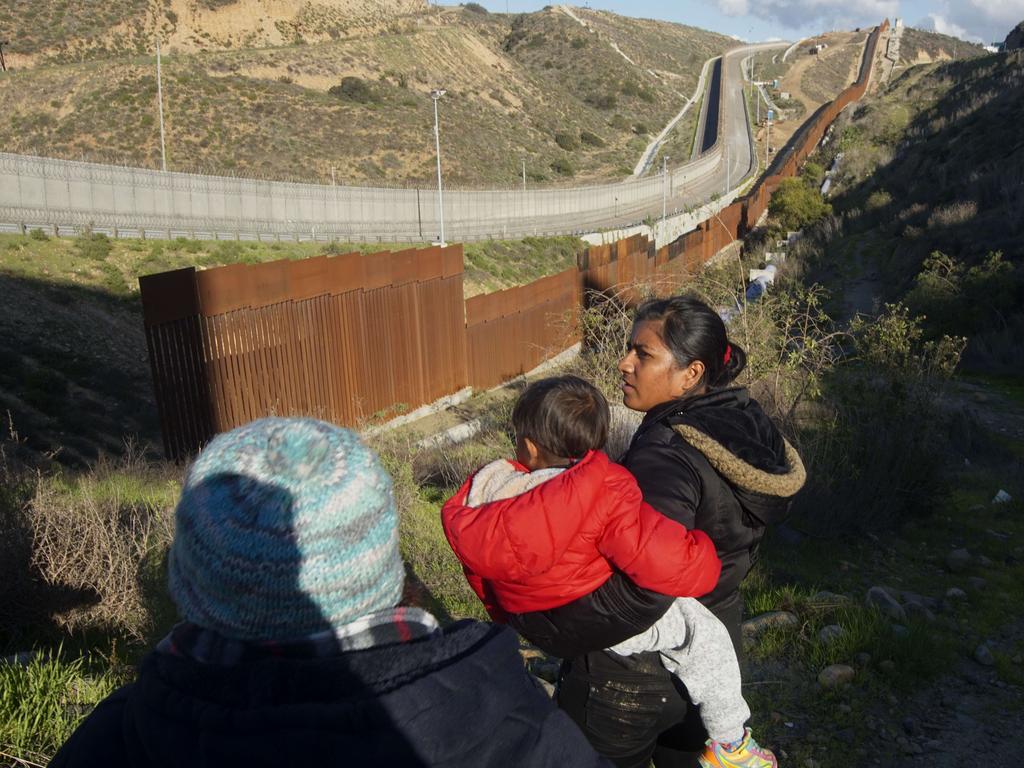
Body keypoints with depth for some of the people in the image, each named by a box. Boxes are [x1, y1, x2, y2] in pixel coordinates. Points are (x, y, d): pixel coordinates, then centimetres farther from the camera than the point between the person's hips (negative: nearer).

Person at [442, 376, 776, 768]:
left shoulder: (482, 489, -8)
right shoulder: (605, 492, -27)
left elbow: (480, 574, 7)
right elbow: (667, 562, -31)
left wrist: (505, 614, 27)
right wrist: (704, 555, -7)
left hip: (531, 625, 7)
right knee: (704, 632, 7)